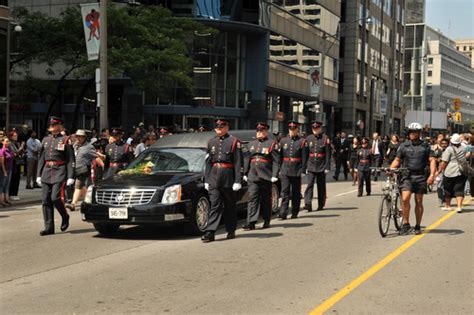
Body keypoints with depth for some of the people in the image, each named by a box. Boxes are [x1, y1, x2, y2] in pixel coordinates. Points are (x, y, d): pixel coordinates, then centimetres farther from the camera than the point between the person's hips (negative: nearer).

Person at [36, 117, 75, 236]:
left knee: (55, 198, -14)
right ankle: (49, 227, 5)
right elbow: (41, 158, 17)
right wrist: (39, 175, 12)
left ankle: (65, 217, 13)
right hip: (47, 171, 5)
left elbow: (71, 160, -4)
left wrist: (70, 177, -10)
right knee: (46, 200, 1)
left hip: (60, 172, -5)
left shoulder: (65, 141, -1)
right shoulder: (45, 140, 14)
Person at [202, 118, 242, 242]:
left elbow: (238, 163, -6)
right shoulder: (211, 142, 12)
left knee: (230, 206, 8)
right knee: (215, 205, -3)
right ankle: (210, 232, -7)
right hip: (214, 179, 3)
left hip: (228, 178, -3)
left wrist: (238, 181, -12)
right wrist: (206, 180, 10)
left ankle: (231, 231, 20)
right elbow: (208, 162, 14)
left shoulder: (234, 142, -2)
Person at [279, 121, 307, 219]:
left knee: (296, 193, 7)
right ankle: (283, 213, -7)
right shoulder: (283, 141, 9)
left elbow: (304, 158, -2)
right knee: (285, 192, -5)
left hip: (296, 171, -2)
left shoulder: (302, 141, 0)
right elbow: (280, 156, 11)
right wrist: (279, 169, 5)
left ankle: (295, 213, 17)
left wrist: (303, 170, -9)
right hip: (285, 170, 2)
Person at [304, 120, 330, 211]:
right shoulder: (308, 138, 6)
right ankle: (308, 204, -17)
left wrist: (327, 167, -10)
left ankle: (321, 205, 19)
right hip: (311, 166, 2)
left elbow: (328, 154, -5)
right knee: (309, 184, -10)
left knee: (321, 186, 8)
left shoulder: (325, 138, -3)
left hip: (321, 167, -2)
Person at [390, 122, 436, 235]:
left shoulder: (425, 146, 6)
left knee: (419, 202, 4)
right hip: (407, 176, 0)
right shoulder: (404, 145, 8)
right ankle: (406, 224, -4)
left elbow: (432, 160, 1)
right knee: (405, 199, -16)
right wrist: (390, 169, -7)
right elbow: (397, 160, 10)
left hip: (420, 176, 0)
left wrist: (432, 174, -12)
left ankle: (418, 226, 15)